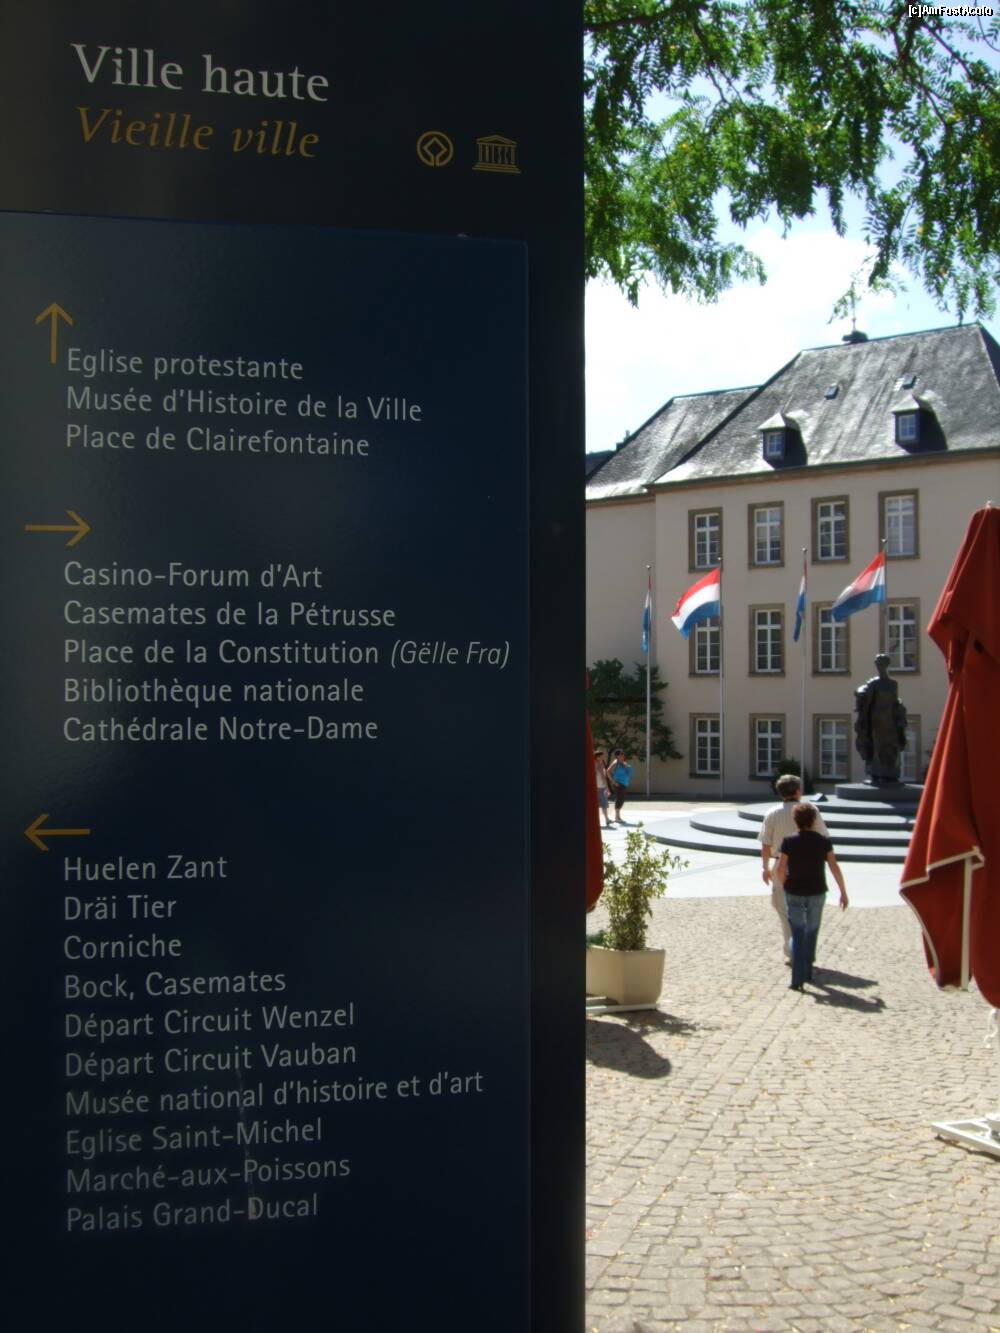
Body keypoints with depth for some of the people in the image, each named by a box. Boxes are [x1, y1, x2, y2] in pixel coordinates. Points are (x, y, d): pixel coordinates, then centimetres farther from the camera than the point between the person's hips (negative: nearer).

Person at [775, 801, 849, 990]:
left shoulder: (789, 842, -10)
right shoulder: (823, 842, -6)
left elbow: (780, 870, -12)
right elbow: (835, 868, -7)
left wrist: (784, 887, 5)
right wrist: (843, 892, 1)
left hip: (794, 894, -1)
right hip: (817, 893, 1)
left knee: (797, 934, 4)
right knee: (811, 932, 19)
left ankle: (797, 978, -5)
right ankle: (807, 971, 30)